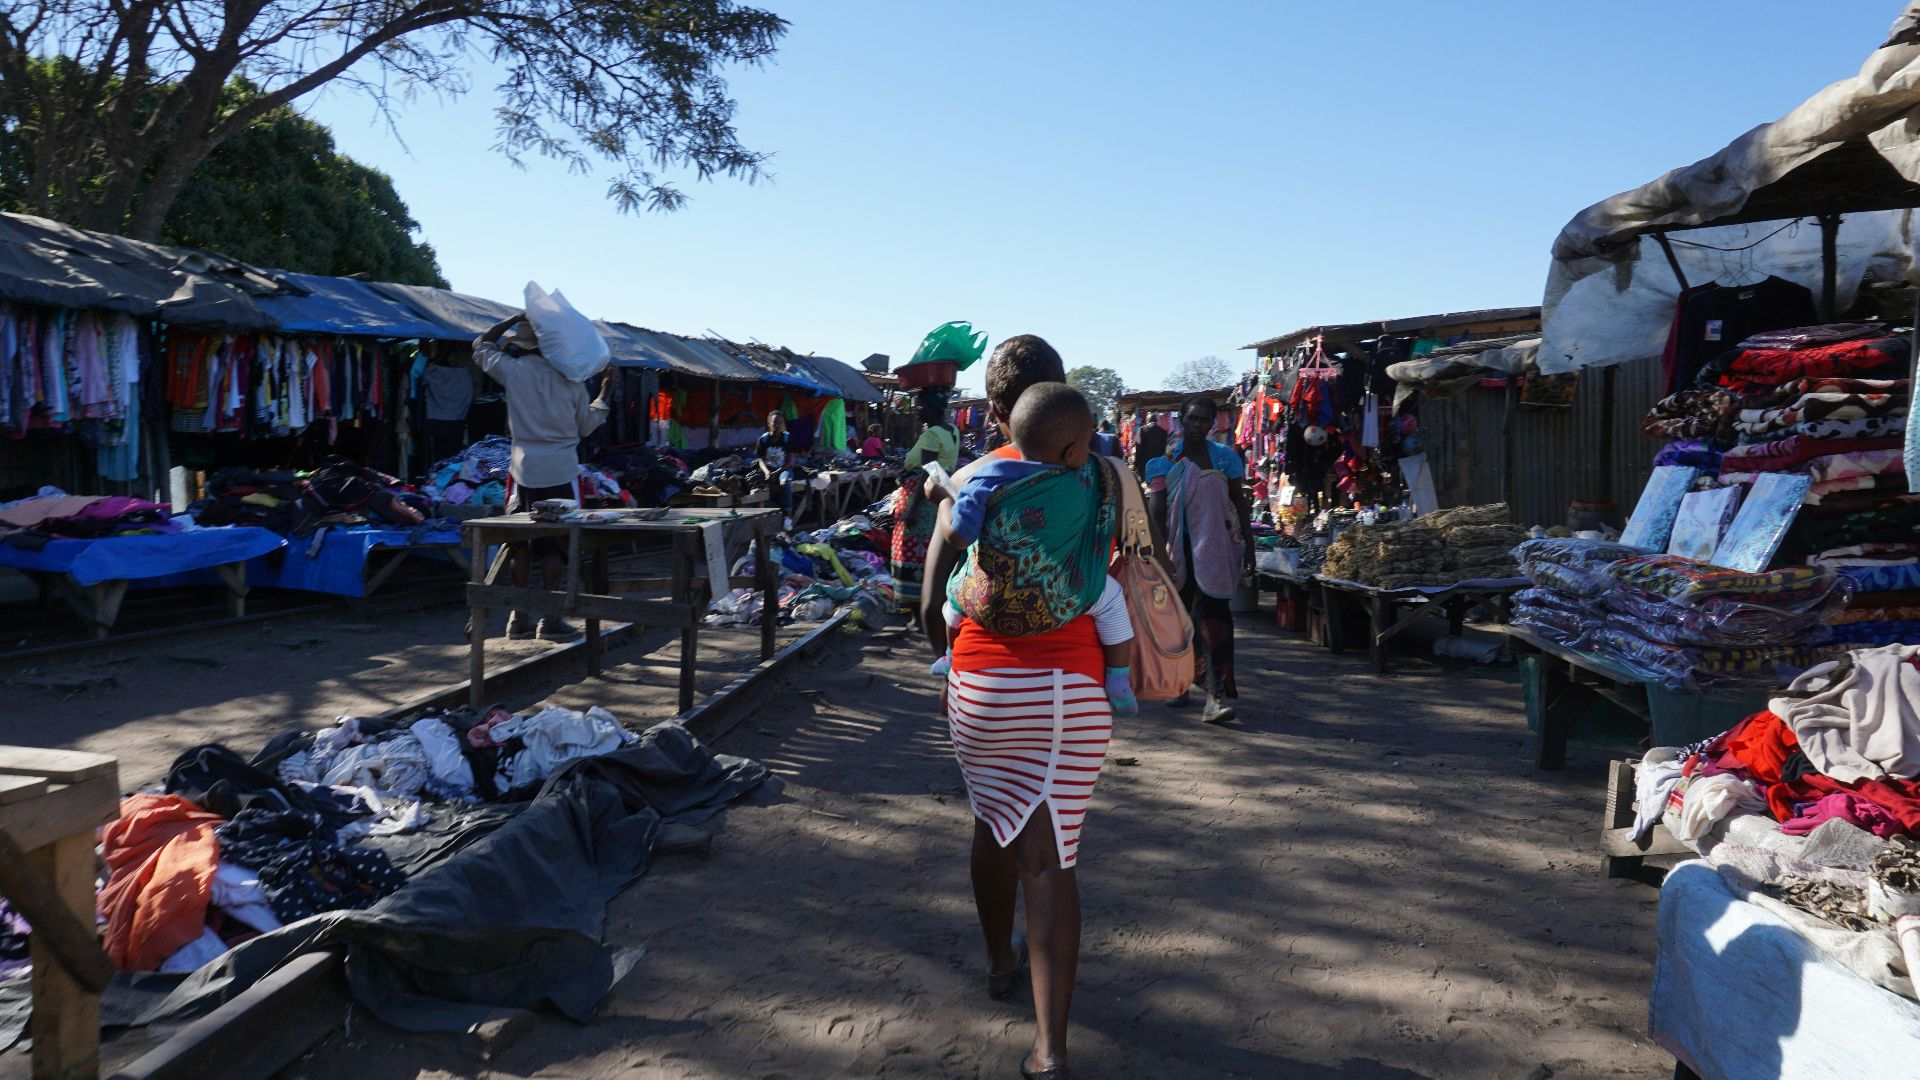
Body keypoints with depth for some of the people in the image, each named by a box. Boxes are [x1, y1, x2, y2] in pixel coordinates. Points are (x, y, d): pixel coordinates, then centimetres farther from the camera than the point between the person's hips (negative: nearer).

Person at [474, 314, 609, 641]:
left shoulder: (513, 370, -3)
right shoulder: (571, 379, 1)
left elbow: (481, 346, 16)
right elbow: (585, 426, 12)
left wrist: (514, 319, 16)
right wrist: (603, 398, 25)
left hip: (524, 469, 1)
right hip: (561, 471, -1)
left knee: (520, 544, 10)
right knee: (555, 546, 1)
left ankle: (519, 618, 14)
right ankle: (551, 619, -1)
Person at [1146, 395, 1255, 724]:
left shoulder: (1224, 457, 4)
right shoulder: (1166, 460, 3)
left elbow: (1240, 504, 7)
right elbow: (1156, 508, -3)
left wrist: (1248, 545, 1)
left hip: (1215, 547, -1)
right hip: (1179, 547, 1)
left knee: (1212, 614, -11)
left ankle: (1216, 696, -15)